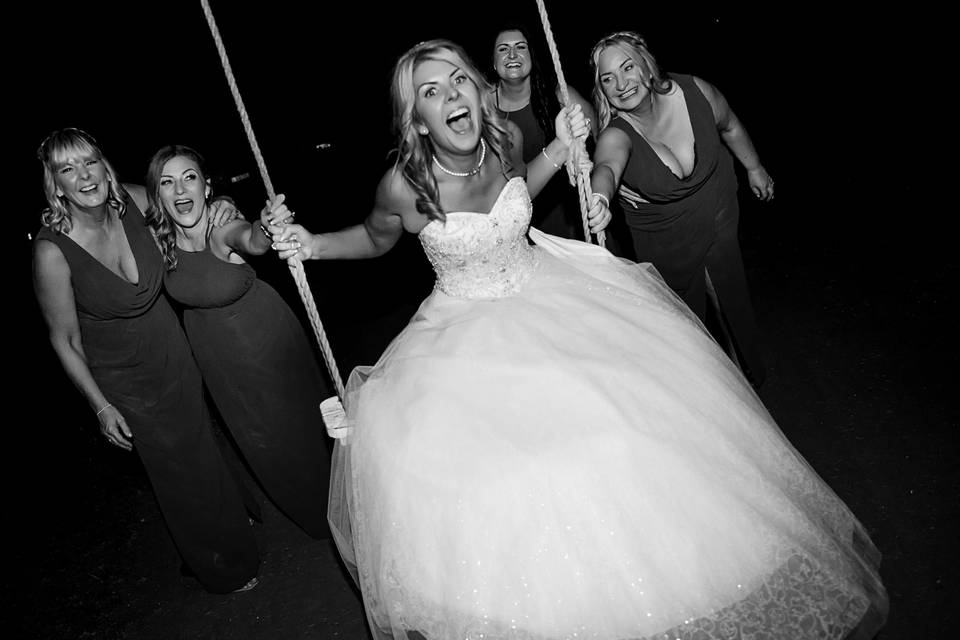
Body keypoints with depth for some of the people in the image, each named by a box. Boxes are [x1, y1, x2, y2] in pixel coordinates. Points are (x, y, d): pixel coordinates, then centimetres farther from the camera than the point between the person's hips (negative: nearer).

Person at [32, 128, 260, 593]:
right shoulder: (52, 251, -28)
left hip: (172, 349, 4)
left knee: (201, 443, 24)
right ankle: (221, 568, 38)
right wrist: (100, 406, -12)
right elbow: (65, 340, -16)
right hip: (122, 377, -4)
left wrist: (220, 217, -11)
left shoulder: (134, 201, -17)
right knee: (177, 471, 12)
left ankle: (232, 525, 54)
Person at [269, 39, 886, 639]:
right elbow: (374, 237, 1)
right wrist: (309, 244, -13)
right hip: (467, 334, -3)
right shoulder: (403, 184, -20)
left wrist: (561, 146, 2)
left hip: (546, 293, 4)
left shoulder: (504, 138, -10)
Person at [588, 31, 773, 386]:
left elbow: (730, 127, 0)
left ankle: (749, 373, 47)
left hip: (718, 219, 2)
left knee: (732, 301, 19)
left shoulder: (694, 91, -21)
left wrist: (754, 168, 14)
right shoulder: (616, 135, -30)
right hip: (664, 242, -2)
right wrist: (599, 197, -77)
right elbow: (607, 167, -54)